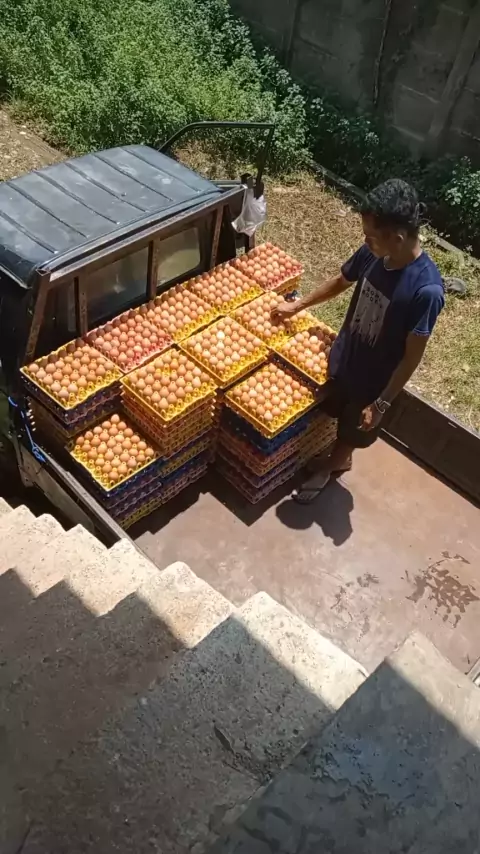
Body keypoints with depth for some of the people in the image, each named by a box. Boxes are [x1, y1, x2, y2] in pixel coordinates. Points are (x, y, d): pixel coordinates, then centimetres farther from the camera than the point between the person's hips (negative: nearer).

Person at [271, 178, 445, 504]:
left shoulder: (426, 290, -33)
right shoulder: (373, 254, -15)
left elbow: (412, 356, -24)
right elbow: (341, 281, 7)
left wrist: (381, 404, -18)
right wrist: (299, 305, 15)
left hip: (373, 380, -5)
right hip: (342, 358, 6)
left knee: (353, 431, 21)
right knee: (333, 414, 28)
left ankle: (331, 465, 51)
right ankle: (341, 459, 57)